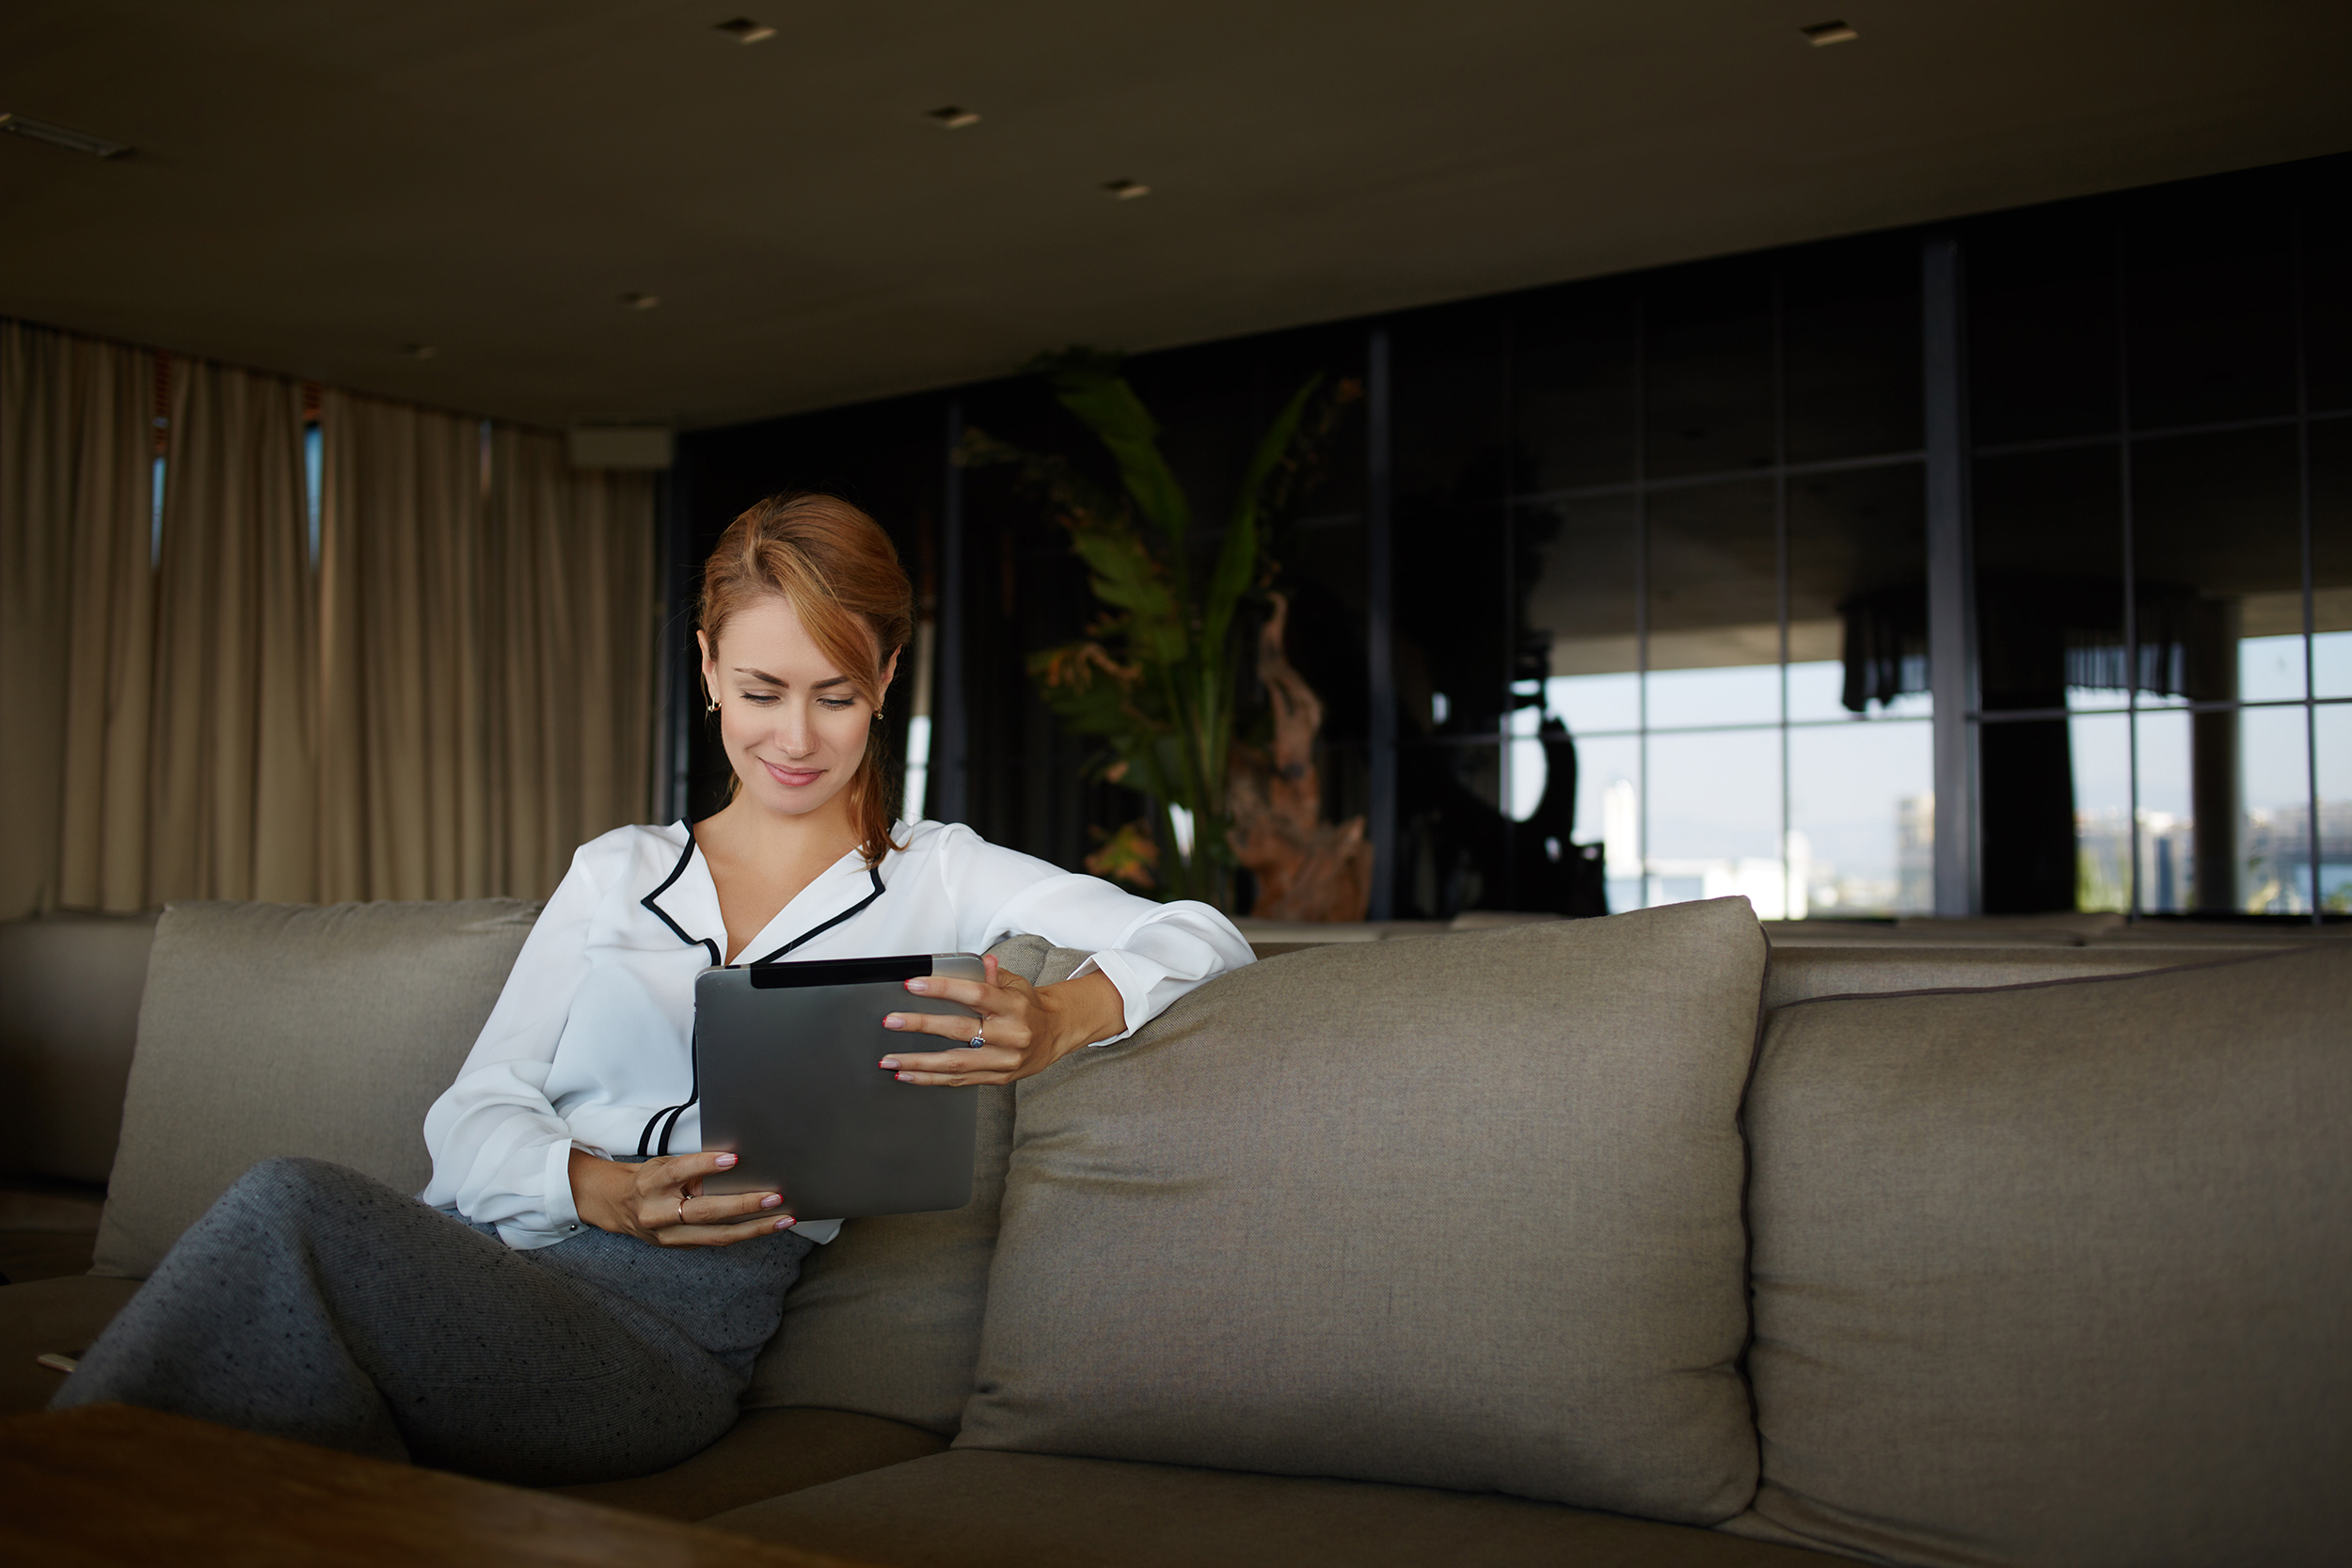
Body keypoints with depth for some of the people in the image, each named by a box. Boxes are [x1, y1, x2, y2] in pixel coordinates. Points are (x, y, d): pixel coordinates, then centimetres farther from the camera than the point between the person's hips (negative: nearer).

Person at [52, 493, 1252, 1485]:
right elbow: (471, 1116, 11)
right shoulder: (616, 872, 21)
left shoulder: (934, 879, 11)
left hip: (668, 1323, -3)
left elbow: (1201, 937, 1)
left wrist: (1053, 1024, -22)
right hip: (479, 1257, 3)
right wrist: (597, 1186, -14)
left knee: (285, 1206, -30)